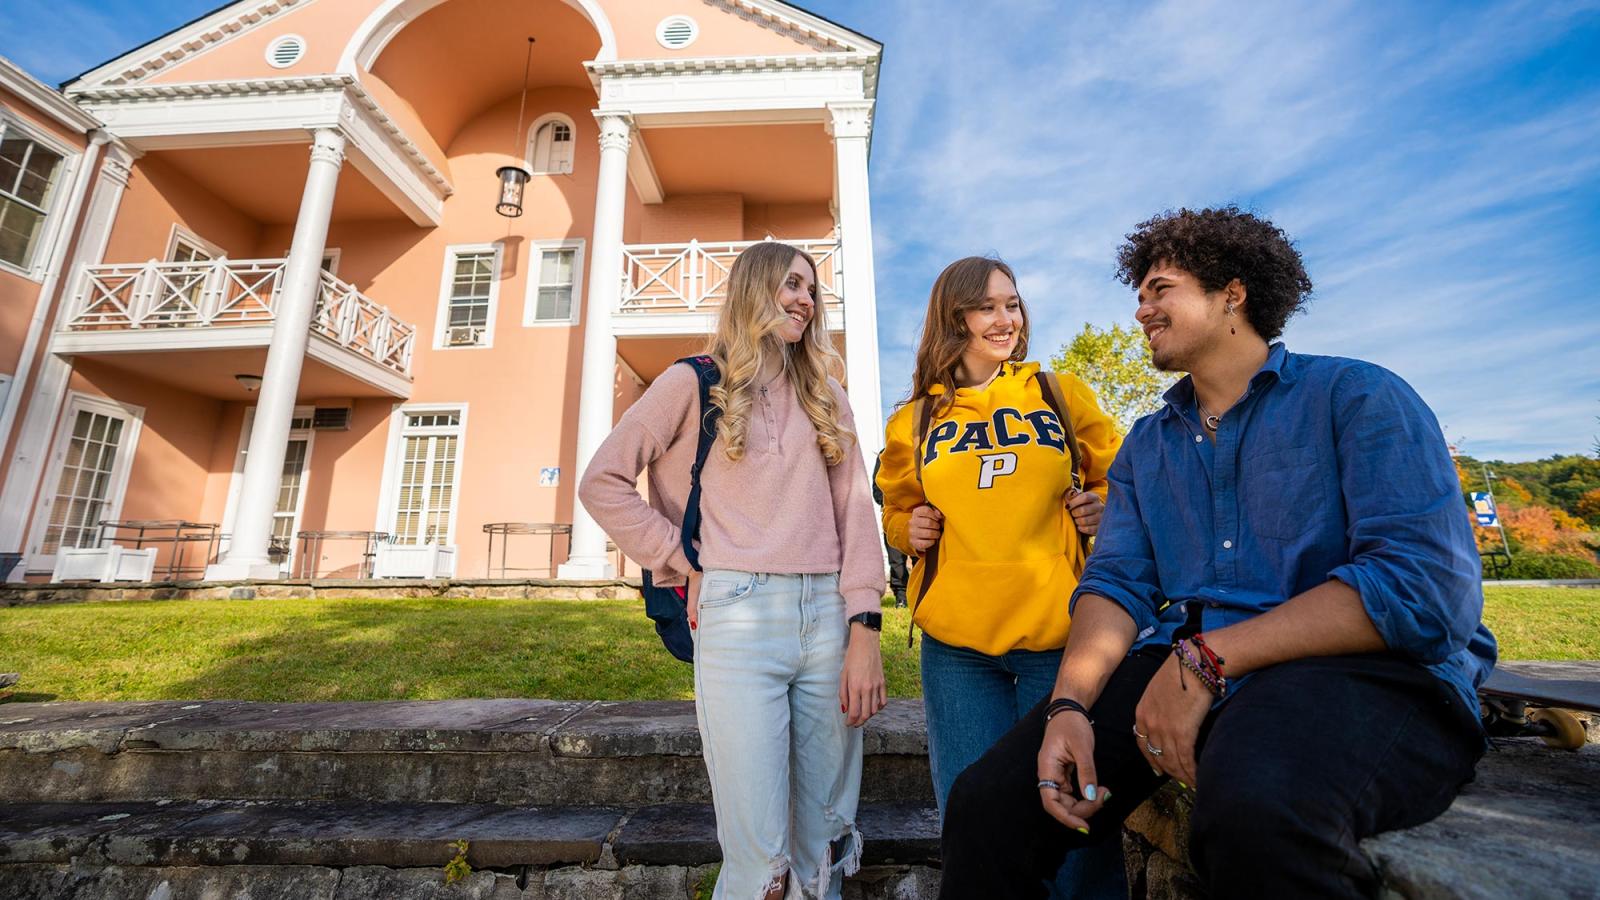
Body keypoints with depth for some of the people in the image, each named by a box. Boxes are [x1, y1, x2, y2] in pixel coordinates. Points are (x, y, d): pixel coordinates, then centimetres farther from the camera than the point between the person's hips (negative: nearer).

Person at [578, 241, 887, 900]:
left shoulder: (826, 396, 16)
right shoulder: (696, 383, 6)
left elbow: (854, 510, 6)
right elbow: (602, 482, 3)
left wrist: (864, 630, -3)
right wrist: (682, 563, -3)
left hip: (828, 616, 4)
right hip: (738, 616, -3)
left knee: (826, 847, 12)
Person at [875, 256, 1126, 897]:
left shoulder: (1060, 394, 6)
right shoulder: (912, 422, 7)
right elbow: (897, 511, 18)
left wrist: (1101, 508, -5)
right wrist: (908, 528, -4)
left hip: (1058, 632, 0)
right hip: (956, 641, 1)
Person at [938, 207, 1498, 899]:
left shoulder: (1357, 397, 1)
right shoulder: (1144, 447, 16)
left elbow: (1430, 587, -13)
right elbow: (1117, 583, 6)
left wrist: (1206, 659, -19)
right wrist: (1068, 704, -12)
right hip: (1182, 668, 5)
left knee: (1254, 809, -39)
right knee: (989, 802, -13)